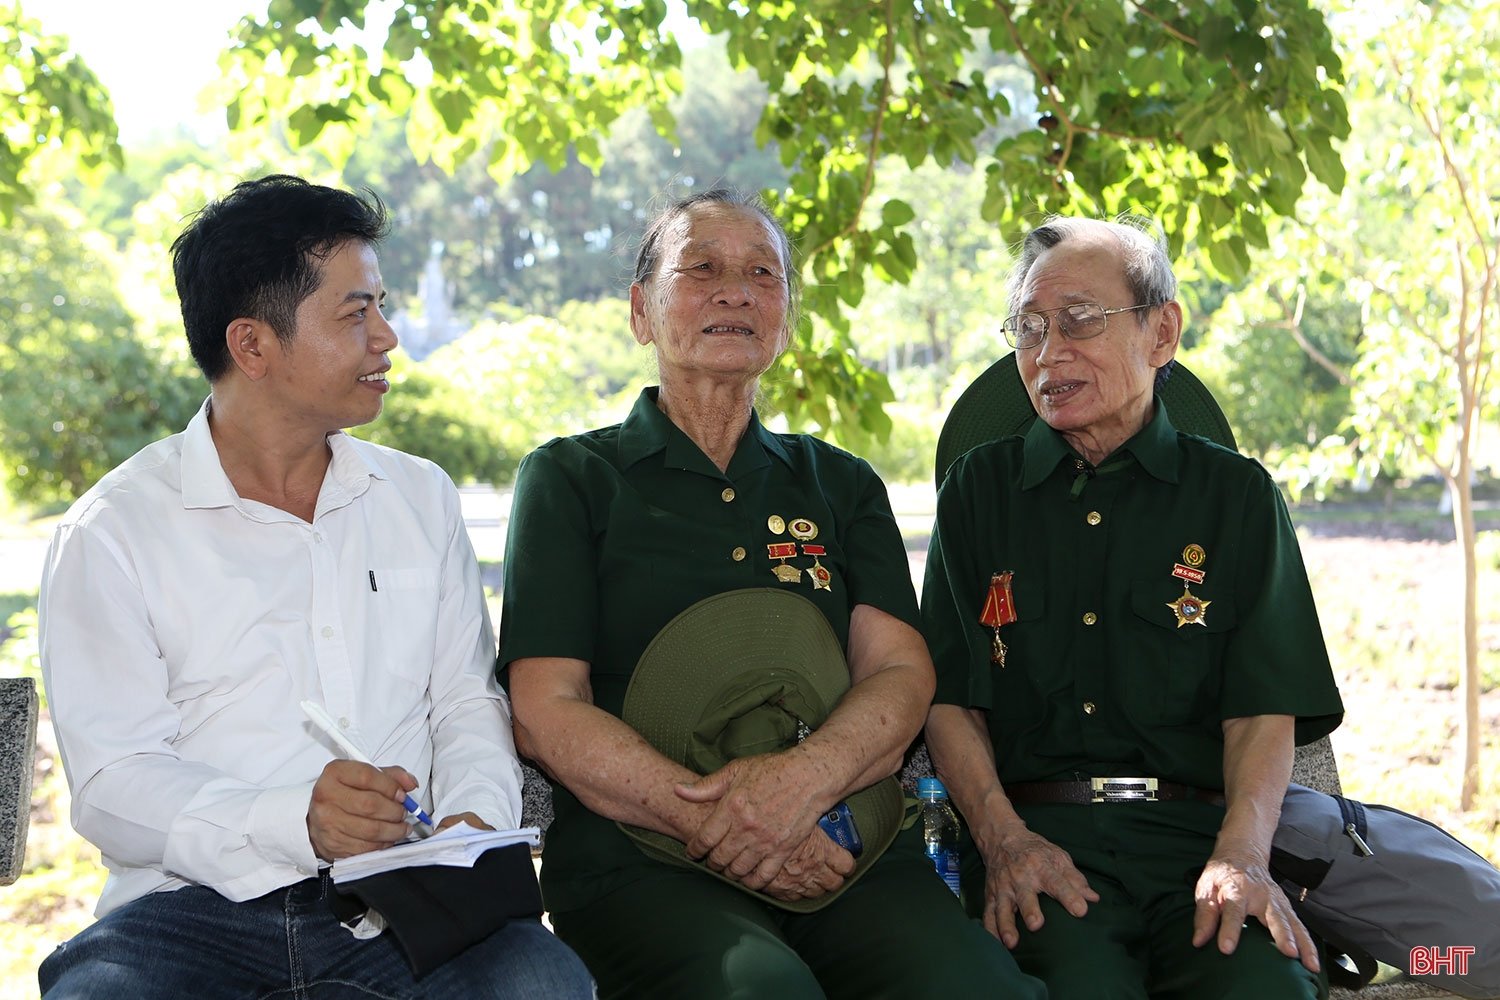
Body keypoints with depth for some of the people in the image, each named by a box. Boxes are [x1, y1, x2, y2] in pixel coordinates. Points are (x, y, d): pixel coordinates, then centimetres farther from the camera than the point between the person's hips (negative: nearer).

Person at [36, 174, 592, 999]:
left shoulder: (423, 499, 18)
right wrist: (296, 823, -23)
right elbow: (112, 781, -5)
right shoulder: (115, 531, 3)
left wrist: (474, 818, -6)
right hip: (196, 904, -3)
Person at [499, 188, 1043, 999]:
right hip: (638, 858, -2)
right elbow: (545, 715, 0)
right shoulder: (570, 478, 10)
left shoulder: (840, 484, 21)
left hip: (841, 844, 3)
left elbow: (901, 676, 7)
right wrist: (715, 823, -15)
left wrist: (807, 776, -16)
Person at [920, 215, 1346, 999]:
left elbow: (1265, 708, 5)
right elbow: (950, 698, 8)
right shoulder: (979, 488, 15)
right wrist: (1004, 838, -10)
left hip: (1197, 838, 1)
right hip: (1040, 838, -1)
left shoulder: (1236, 493, 13)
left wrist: (1242, 854, -14)